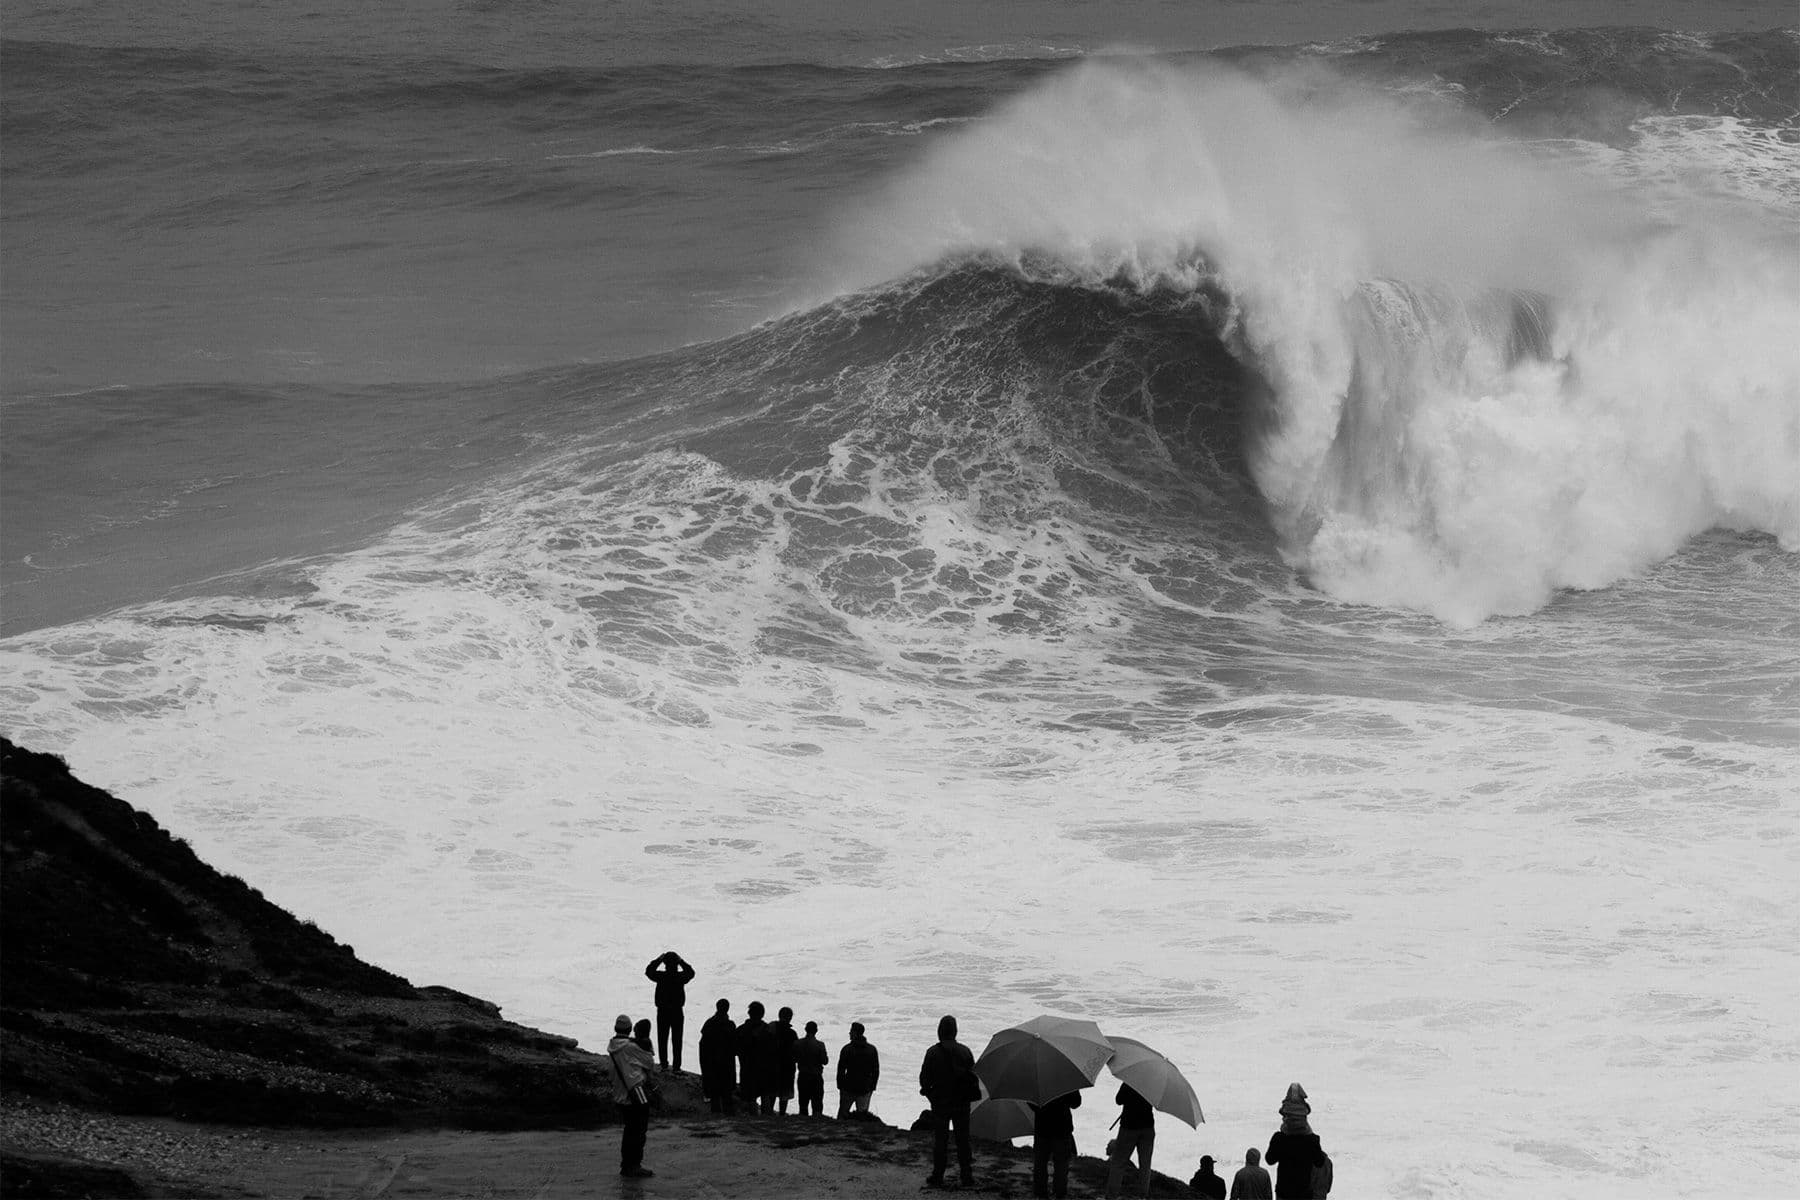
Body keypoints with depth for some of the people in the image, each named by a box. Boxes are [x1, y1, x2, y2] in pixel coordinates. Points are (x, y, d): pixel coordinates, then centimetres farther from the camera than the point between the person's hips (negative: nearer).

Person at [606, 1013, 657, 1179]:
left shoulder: (612, 1048, 6)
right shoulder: (630, 1047, -16)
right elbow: (650, 1062, -6)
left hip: (620, 1095, 8)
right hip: (636, 1094, -8)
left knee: (629, 1131, 17)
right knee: (639, 1132, -2)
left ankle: (626, 1165, 23)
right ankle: (633, 1166, -2)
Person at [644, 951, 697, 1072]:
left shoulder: (661, 976, -13)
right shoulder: (681, 977, -12)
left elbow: (648, 971, 7)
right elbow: (691, 972, 10)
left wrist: (658, 959, 7)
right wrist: (681, 961, 9)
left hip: (662, 1012, 0)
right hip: (677, 1012, 0)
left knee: (662, 1039, 10)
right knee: (677, 1040, 8)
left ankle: (664, 1064, 10)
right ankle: (677, 1066, 8)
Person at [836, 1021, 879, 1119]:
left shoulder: (847, 1049, -8)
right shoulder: (872, 1049, 2)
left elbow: (841, 1070, -6)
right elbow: (876, 1070, 5)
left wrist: (840, 1086, 2)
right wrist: (872, 1087, 12)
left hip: (849, 1088, -2)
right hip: (865, 1090, 2)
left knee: (842, 1114, 9)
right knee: (862, 1114, 6)